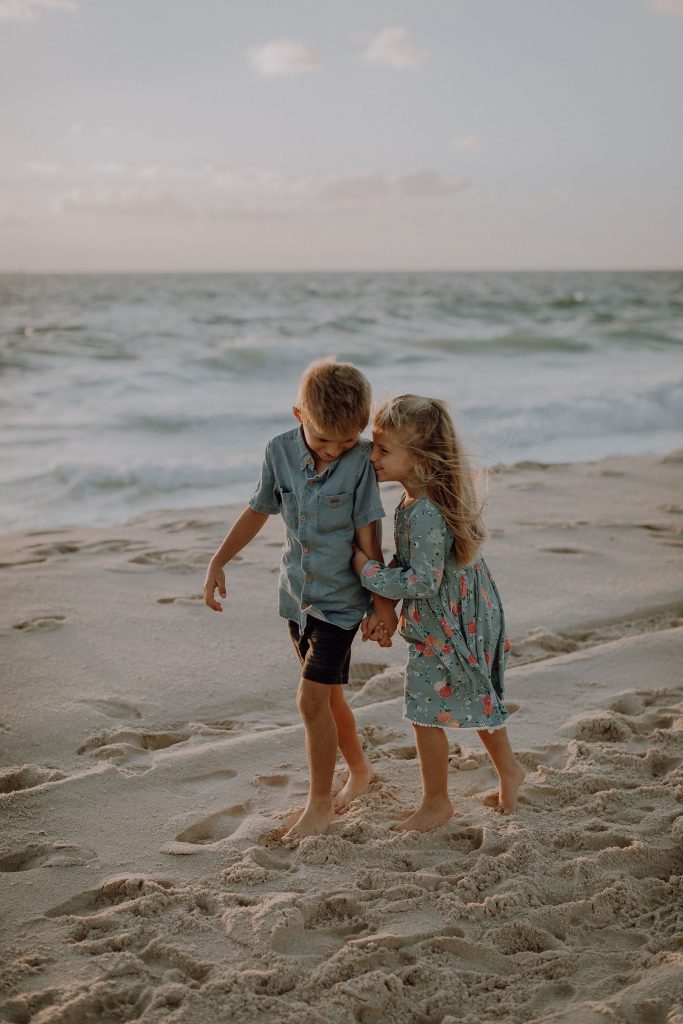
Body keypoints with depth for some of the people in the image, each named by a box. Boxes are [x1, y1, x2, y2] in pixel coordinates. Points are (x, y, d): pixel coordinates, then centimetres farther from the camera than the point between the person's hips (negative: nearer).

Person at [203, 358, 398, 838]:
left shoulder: (361, 460, -18)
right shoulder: (281, 452, -6)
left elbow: (368, 537, -14)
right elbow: (258, 511, 8)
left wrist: (383, 604, -10)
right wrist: (218, 563, 7)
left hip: (341, 598, -5)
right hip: (298, 595, 5)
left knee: (312, 698, -9)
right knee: (329, 696, 17)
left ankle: (320, 804, 7)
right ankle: (360, 771, 39)